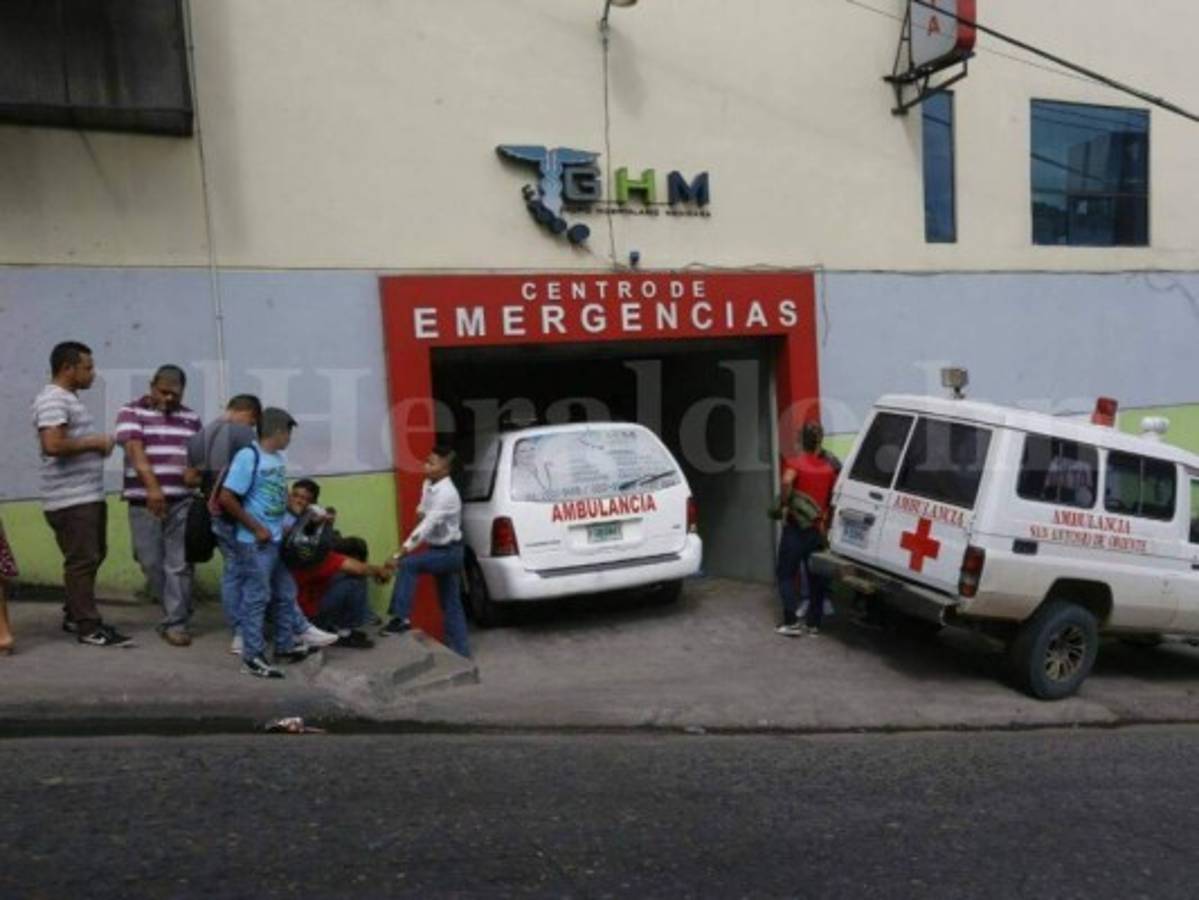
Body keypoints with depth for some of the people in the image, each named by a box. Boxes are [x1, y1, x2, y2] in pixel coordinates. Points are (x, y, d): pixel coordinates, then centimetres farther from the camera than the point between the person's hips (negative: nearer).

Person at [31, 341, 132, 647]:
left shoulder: (70, 398, 18)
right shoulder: (53, 400, -14)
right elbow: (53, 445, -28)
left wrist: (97, 444, 9)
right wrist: (93, 442, -16)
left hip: (89, 495, 10)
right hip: (71, 500, -10)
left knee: (93, 557, 17)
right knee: (82, 561, -5)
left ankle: (74, 615, 29)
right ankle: (88, 627, 2)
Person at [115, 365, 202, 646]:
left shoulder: (191, 418, 13)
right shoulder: (132, 412, 1)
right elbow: (135, 451, -12)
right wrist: (152, 487, -25)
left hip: (183, 500, 2)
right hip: (144, 500, -2)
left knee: (179, 564, -2)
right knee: (151, 562, 6)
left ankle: (175, 623, 4)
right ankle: (174, 610, 27)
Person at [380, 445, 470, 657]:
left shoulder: (447, 493, -25)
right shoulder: (428, 485, 3)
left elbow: (428, 525, -32)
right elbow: (423, 514, 23)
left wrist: (404, 550, -35)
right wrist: (421, 512, 1)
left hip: (449, 551, -9)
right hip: (438, 549, 9)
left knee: (408, 564, -25)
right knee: (450, 604, 11)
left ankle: (401, 618, -17)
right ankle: (460, 651, 18)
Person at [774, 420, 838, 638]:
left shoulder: (795, 463, -9)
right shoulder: (830, 467, 5)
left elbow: (787, 482, -30)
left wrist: (784, 503, -17)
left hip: (796, 528, -4)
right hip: (818, 529, 4)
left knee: (787, 575, 5)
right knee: (815, 577, 12)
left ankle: (792, 622, 0)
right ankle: (814, 623, 15)